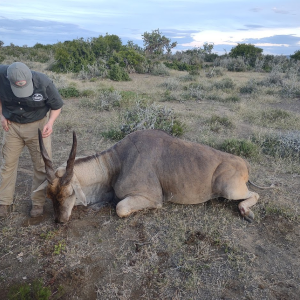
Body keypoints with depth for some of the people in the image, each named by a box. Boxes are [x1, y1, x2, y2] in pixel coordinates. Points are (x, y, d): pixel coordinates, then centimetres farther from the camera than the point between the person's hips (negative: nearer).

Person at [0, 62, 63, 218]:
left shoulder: (43, 82, -26)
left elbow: (56, 106, -11)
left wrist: (50, 122, -26)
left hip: (38, 125, -2)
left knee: (41, 165, 1)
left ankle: (38, 202, 17)